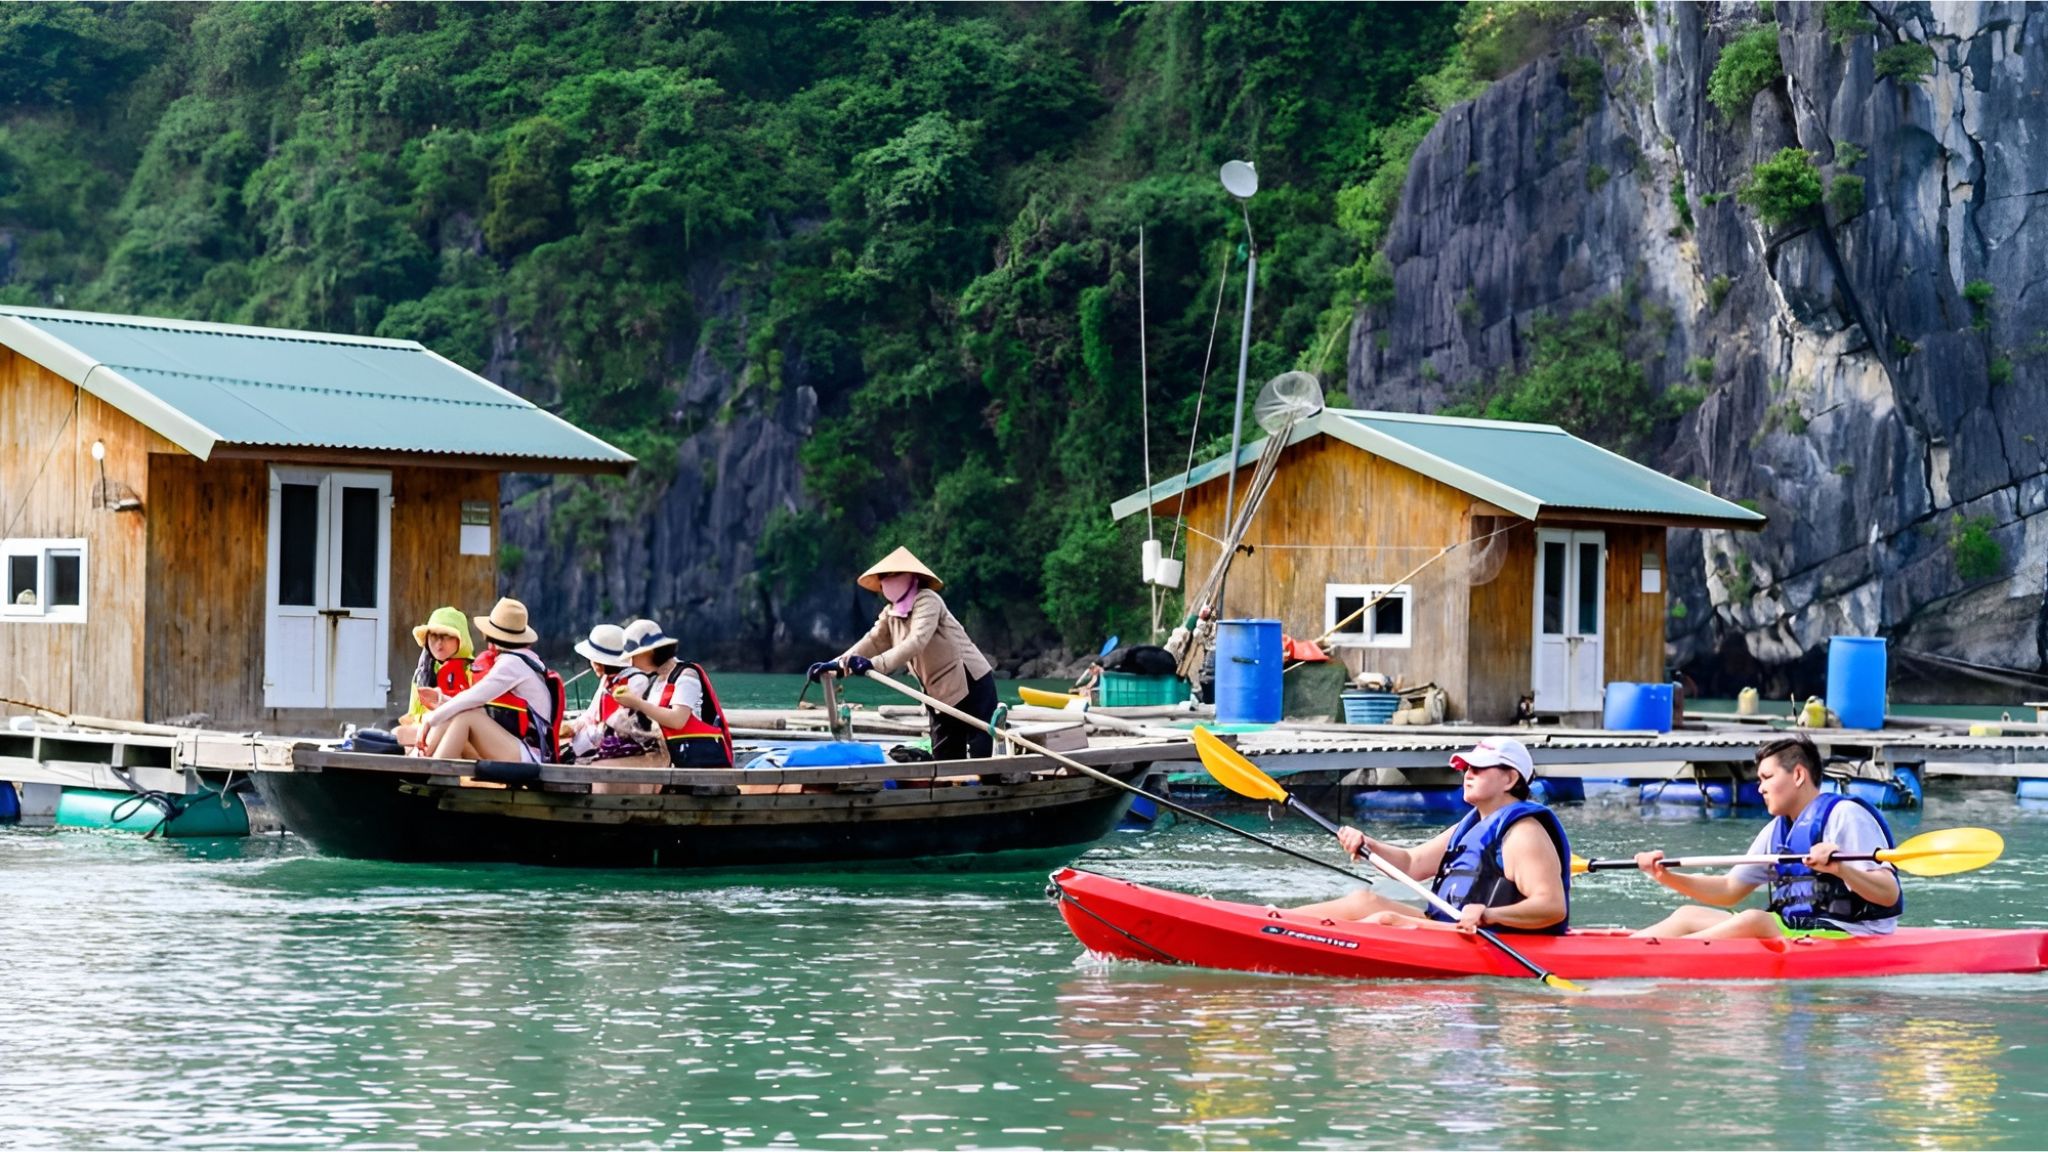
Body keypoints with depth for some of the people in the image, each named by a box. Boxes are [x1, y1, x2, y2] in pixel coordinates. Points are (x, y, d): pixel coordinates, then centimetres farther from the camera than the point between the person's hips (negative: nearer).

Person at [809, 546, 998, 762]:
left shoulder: (927, 600, -17)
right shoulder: (891, 613, 9)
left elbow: (916, 642, -31)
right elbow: (873, 641, 1)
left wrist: (874, 664, -42)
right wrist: (837, 664, -15)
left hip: (971, 684, -9)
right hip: (939, 694, 9)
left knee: (981, 758, -13)